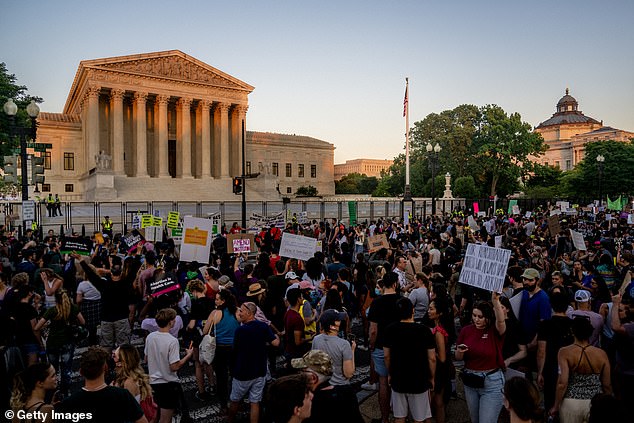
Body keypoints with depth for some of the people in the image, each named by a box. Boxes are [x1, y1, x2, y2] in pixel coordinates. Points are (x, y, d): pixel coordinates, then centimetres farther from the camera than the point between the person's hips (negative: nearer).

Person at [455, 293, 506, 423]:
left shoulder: (495, 331, -10)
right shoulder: (466, 330, -1)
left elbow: (501, 320, -35)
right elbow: (458, 357, 5)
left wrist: (495, 300, -47)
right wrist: (460, 351, -18)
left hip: (492, 382, -4)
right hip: (469, 381, 5)